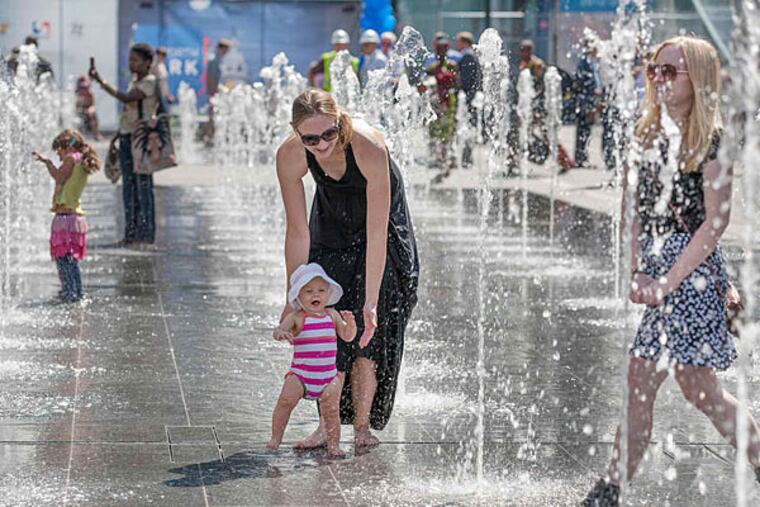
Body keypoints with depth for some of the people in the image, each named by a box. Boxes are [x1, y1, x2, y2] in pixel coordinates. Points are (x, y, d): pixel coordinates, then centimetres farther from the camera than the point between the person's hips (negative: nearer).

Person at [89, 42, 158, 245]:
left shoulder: (151, 82, -11)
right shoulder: (135, 80, 17)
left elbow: (126, 98, -24)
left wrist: (101, 81, -26)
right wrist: (118, 134, 20)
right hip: (126, 137, 9)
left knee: (143, 185, -7)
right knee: (129, 185, 9)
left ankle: (146, 233, -4)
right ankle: (131, 232, 14)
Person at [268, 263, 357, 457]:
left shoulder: (332, 315, 6)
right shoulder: (297, 317, -4)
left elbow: (347, 336, 8)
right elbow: (278, 331, -18)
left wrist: (350, 323, -14)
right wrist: (281, 332, -42)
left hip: (329, 375, 2)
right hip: (300, 374, -2)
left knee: (331, 408, -9)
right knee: (286, 399, -20)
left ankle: (333, 444, 4)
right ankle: (275, 438, -9)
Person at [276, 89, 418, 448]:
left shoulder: (369, 147, -39)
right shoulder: (289, 157, -28)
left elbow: (377, 234, -38)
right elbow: (297, 232, -18)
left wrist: (371, 301, -39)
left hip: (383, 220, -3)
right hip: (332, 223, 3)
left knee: (369, 326, -11)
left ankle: (363, 425, -2)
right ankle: (328, 424, 2)